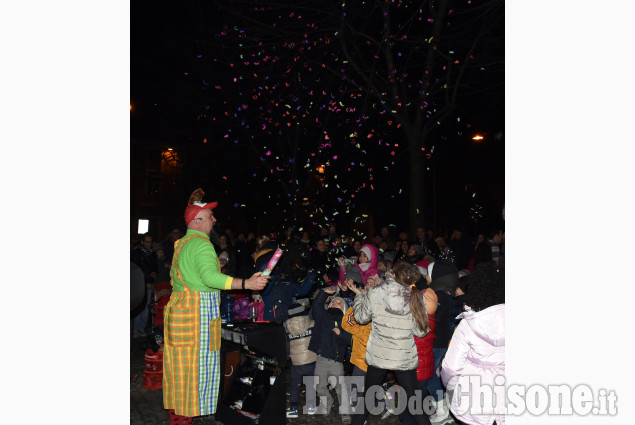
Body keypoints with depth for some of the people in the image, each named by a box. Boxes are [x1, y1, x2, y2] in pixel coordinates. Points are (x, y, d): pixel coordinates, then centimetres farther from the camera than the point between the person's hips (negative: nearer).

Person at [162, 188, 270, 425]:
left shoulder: (181, 244, 15)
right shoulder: (202, 244, -15)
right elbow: (210, 277, -30)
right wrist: (246, 284, -36)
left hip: (177, 307, 9)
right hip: (198, 312, -9)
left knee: (179, 364, 15)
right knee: (196, 364, -1)